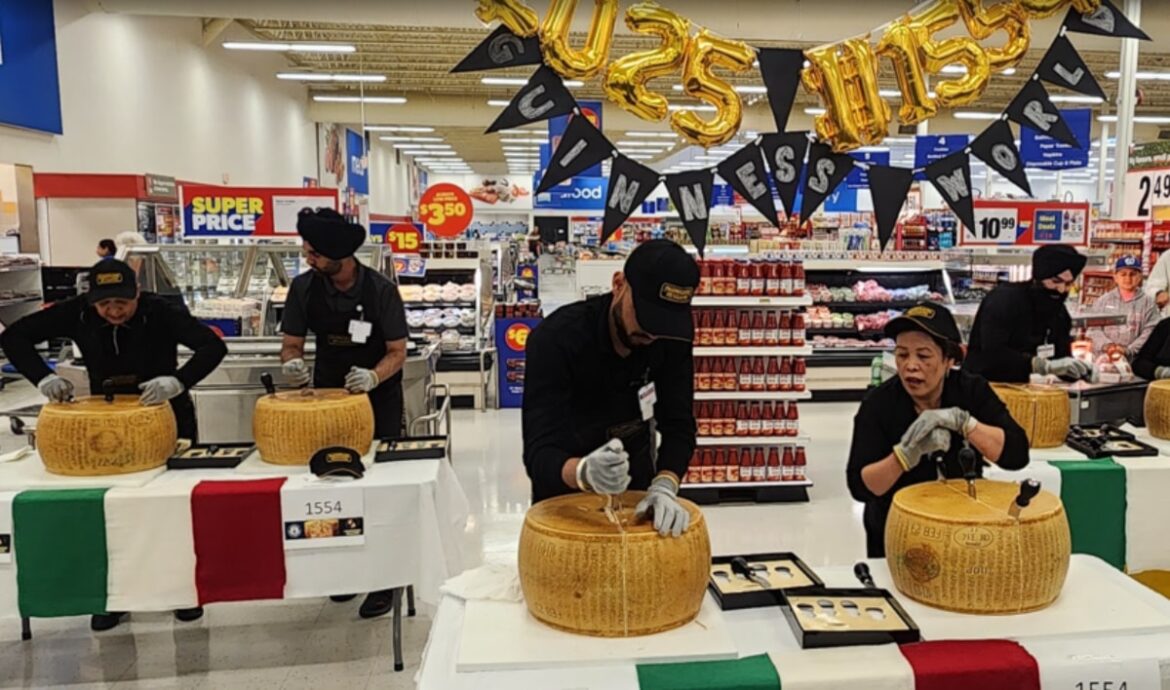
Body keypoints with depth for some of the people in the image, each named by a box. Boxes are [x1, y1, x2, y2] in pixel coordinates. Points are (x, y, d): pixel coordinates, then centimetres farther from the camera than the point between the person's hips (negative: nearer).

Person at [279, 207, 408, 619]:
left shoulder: (380, 290, -16)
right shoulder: (304, 288, -7)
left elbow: (397, 352, -13)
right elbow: (291, 344, 1)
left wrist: (373, 377, -33)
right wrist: (292, 363, -23)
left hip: (377, 397, -3)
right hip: (327, 394, 3)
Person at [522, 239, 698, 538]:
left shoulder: (672, 339, -19)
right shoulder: (556, 339, -31)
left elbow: (678, 424, -18)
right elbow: (539, 451, -36)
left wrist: (665, 486, -36)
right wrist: (583, 472, -57)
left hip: (635, 476, 4)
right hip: (565, 485, -3)